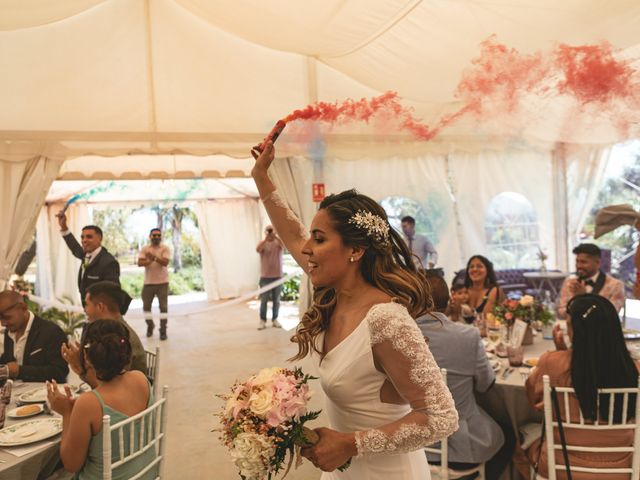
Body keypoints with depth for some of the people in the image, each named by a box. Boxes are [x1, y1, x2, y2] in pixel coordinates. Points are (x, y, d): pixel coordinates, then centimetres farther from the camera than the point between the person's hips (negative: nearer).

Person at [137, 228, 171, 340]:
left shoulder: (165, 248, -3)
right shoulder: (144, 249, 4)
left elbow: (165, 262, -16)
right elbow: (139, 263, -8)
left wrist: (154, 257, -27)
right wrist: (150, 260, -24)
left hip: (162, 282, -2)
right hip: (148, 282, 3)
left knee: (163, 307, -1)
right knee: (146, 306, 10)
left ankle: (163, 330, 5)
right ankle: (150, 325, 32)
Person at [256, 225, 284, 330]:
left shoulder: (278, 242, 3)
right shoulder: (263, 243, 2)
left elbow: (284, 246, -20)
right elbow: (258, 249, -20)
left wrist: (275, 236, -28)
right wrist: (266, 238, -29)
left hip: (277, 275, 1)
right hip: (265, 276, -1)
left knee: (276, 300, 8)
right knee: (264, 299, 1)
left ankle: (275, 319, 18)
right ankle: (262, 320, 7)